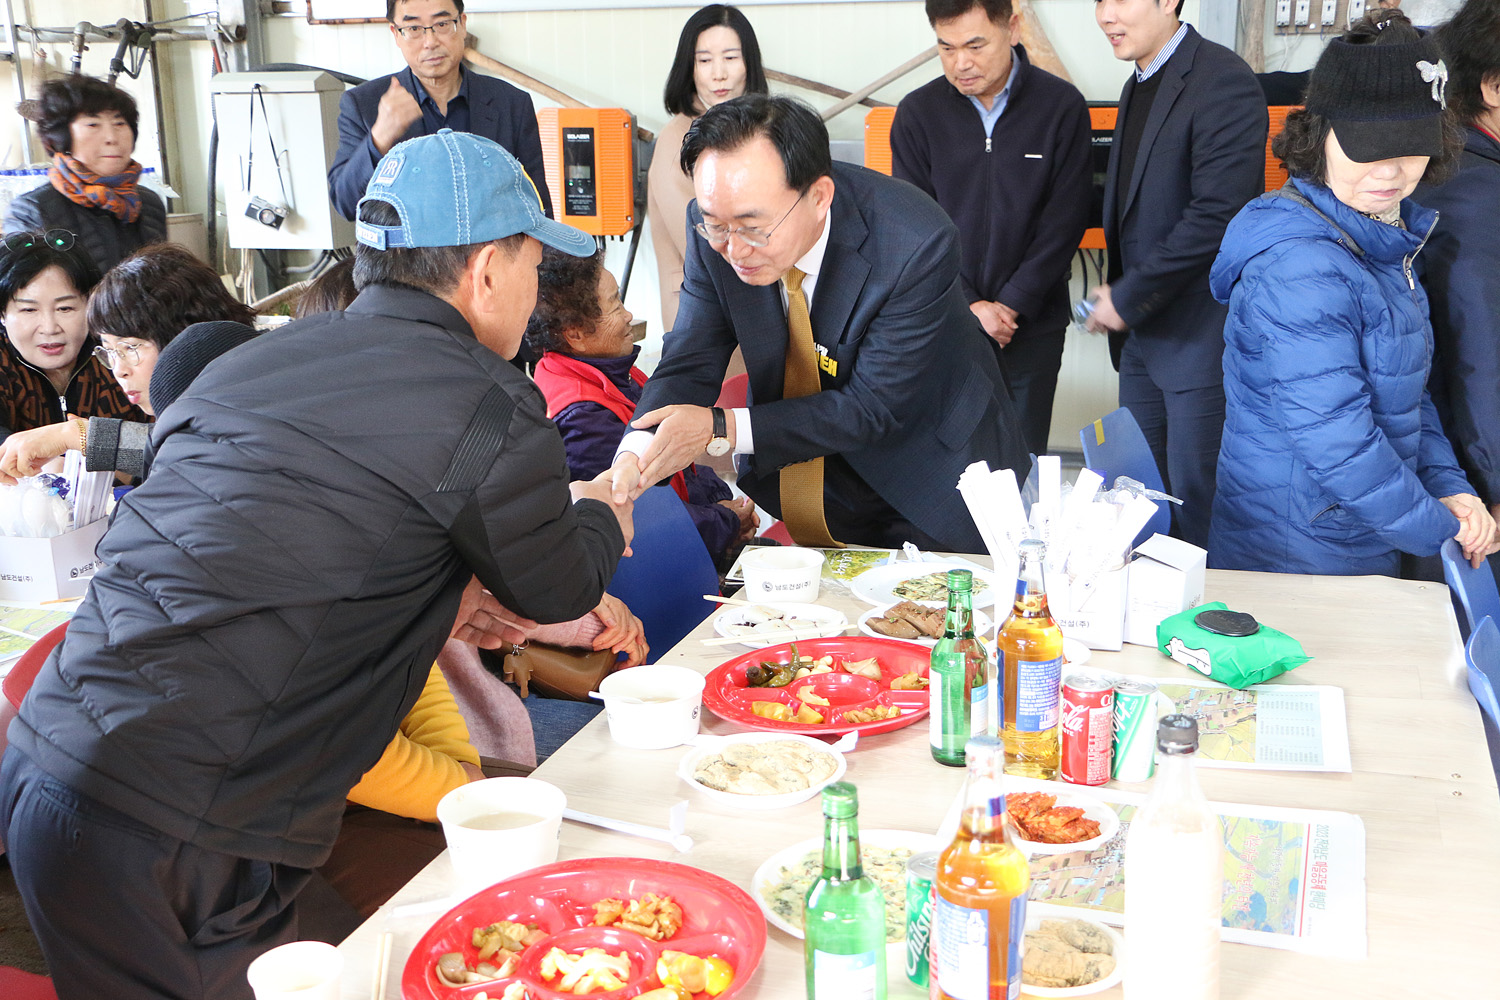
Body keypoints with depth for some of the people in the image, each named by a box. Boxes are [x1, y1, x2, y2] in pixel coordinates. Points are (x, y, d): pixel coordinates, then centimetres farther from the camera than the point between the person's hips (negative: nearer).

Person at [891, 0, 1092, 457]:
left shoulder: (1062, 106, -2)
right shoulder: (917, 113, 0)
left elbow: (1064, 222, -3)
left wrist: (1011, 305, -9)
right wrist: (966, 306, -9)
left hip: (1032, 327, 0)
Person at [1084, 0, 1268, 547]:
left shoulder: (1224, 82, -15)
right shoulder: (1138, 86, 15)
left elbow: (1216, 215, -22)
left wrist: (1127, 299, -16)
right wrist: (1116, 295, 8)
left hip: (1201, 334, -9)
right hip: (1142, 333, 9)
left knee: (1196, 497, -1)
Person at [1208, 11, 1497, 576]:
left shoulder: (1385, 241, 4)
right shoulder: (1299, 268, -25)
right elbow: (1337, 443, -27)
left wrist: (1446, 486, 0)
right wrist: (1440, 531, -15)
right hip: (1295, 558, -9)